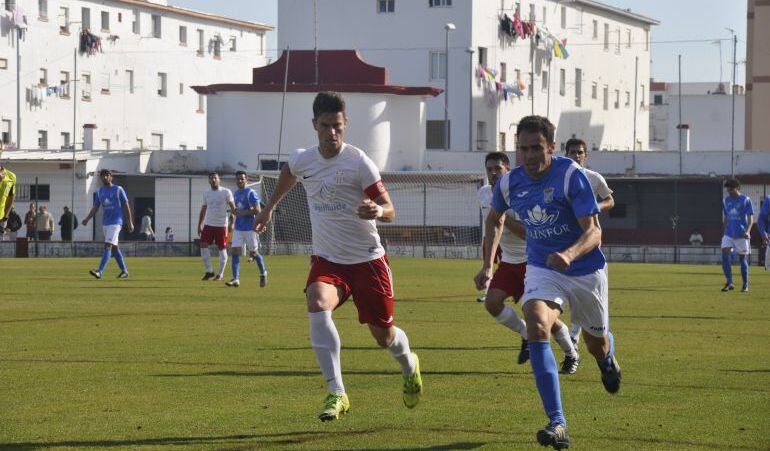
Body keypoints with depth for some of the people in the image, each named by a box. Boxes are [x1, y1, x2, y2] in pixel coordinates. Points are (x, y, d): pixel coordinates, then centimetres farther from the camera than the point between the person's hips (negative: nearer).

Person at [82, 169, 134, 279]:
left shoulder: (118, 190, -4)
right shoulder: (99, 191, 11)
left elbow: (126, 206, -1)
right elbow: (95, 207, 12)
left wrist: (130, 222, -3)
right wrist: (87, 219, -4)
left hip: (116, 222, -7)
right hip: (105, 223, 7)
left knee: (108, 245, -17)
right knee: (114, 247, 12)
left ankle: (100, 272, -28)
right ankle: (124, 271, 23)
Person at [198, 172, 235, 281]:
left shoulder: (226, 192, -3)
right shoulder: (206, 193, 10)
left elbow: (233, 208, -4)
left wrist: (232, 223, -12)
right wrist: (199, 225, 11)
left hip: (221, 225, -4)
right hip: (208, 224, 4)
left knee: (222, 249, 1)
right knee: (203, 245, -8)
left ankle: (220, 273, 9)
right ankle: (209, 271, 2)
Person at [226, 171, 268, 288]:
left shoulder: (251, 193, -9)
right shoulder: (235, 194, 13)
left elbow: (258, 210, -15)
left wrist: (243, 212, -18)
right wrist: (235, 211, 8)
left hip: (250, 228, -6)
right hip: (238, 229, 6)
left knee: (254, 253, 5)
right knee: (235, 252, -6)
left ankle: (263, 273, 29)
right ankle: (236, 279, -10)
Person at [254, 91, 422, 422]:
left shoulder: (358, 162, -14)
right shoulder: (302, 160, -2)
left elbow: (389, 211, -15)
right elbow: (288, 176, 26)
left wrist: (378, 211, -37)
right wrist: (270, 208, 36)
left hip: (367, 259, -2)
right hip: (326, 259, 2)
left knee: (383, 336, 6)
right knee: (317, 306, -30)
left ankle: (409, 366, 44)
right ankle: (336, 393, -29)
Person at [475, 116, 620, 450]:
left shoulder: (571, 175, -22)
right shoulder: (509, 183, -7)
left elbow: (593, 231, -27)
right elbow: (495, 218, 16)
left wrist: (570, 254, -46)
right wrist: (488, 264, 9)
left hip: (585, 270, -2)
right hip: (542, 269, 2)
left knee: (597, 344, 16)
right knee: (536, 327, -27)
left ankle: (608, 362, 60)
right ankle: (557, 424, -31)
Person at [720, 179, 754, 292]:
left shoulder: (746, 200, -6)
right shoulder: (726, 201, 9)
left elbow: (750, 218, -10)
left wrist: (747, 231, -25)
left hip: (741, 235, -4)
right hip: (728, 234, 4)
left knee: (742, 258, 1)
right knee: (725, 254, -15)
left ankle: (745, 285, 13)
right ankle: (729, 283, -12)